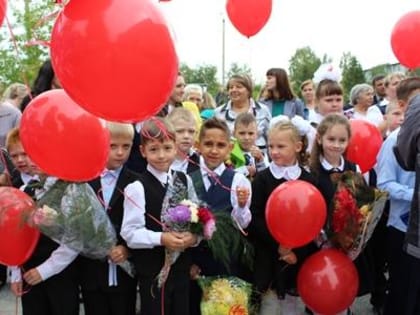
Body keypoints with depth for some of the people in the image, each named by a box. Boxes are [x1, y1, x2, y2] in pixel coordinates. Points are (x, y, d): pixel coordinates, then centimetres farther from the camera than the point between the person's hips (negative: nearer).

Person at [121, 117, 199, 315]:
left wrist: (194, 236, -14)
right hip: (152, 270, -5)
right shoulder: (137, 188, -14)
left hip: (182, 266, 5)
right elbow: (130, 233, -18)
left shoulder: (185, 181, 5)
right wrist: (161, 238, -29)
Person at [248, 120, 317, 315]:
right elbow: (255, 219, -9)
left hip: (298, 256, 2)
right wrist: (278, 246, -14)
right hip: (268, 256, -1)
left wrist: (298, 252, -10)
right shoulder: (262, 179, -4)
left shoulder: (308, 181, 0)